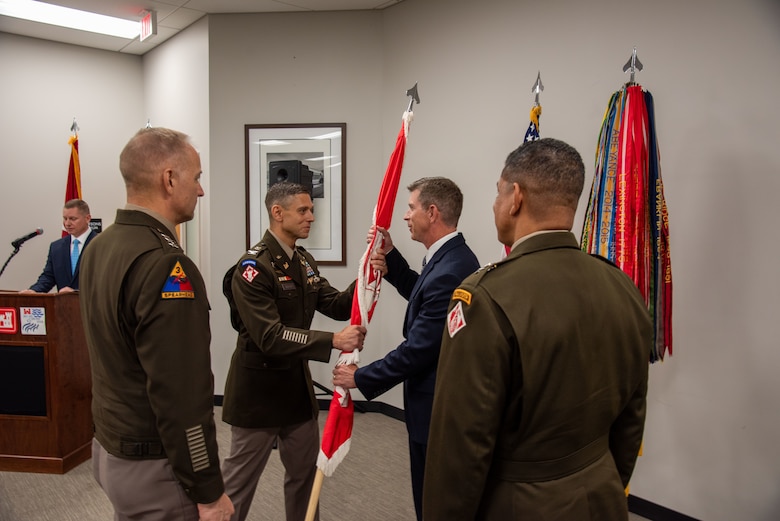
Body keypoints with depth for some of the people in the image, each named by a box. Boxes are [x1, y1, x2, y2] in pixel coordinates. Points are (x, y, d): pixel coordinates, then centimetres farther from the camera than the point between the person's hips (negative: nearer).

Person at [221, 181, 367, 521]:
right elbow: (270, 337, -28)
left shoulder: (305, 262, 6)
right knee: (239, 479, 9)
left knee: (305, 471, 20)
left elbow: (337, 307, 0)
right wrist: (333, 341, -34)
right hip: (258, 389, -8)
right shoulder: (253, 267, -20)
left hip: (297, 384, 8)